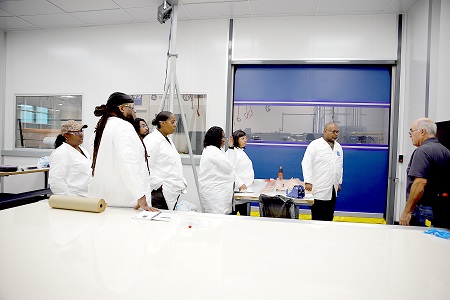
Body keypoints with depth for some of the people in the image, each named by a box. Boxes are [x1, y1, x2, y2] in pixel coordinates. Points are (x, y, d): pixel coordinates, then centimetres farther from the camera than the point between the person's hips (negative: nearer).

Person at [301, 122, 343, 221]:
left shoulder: (338, 147, 15)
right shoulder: (315, 145, -6)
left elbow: (340, 166, 22)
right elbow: (306, 163, -10)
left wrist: (339, 182, 20)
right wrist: (308, 182, -16)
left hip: (332, 190, 6)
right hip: (318, 189, -6)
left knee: (329, 217, 10)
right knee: (317, 218, -3)